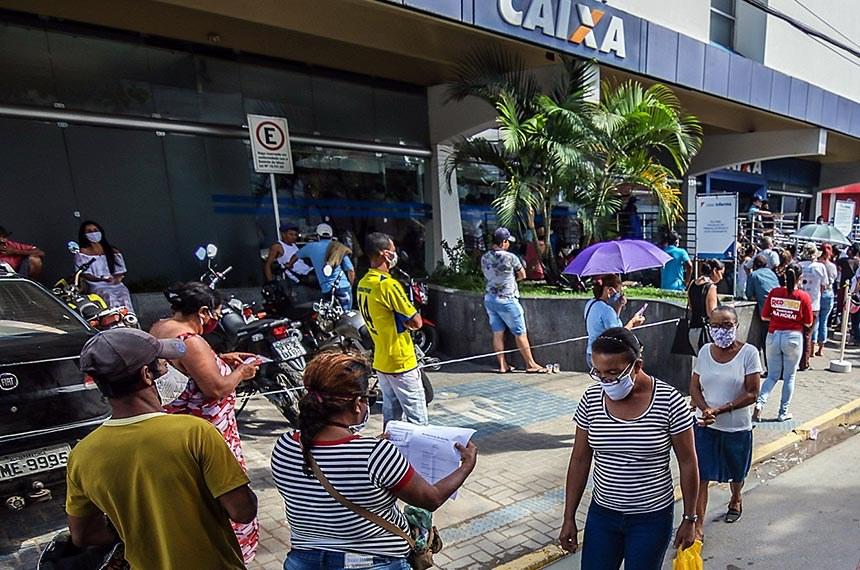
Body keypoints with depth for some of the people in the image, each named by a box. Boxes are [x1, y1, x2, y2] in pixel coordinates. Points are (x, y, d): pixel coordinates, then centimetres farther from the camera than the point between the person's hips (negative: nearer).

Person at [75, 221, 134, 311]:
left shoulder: (113, 251, 21)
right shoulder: (82, 253, 12)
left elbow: (121, 271, 17)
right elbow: (84, 274, 2)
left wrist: (117, 278, -7)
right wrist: (102, 279, -15)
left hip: (116, 285, 2)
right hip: (98, 286, -2)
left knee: (124, 297, -31)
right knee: (110, 297, -35)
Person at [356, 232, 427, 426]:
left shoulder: (363, 284, 5)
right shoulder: (389, 285, -22)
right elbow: (416, 322, -21)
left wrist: (401, 323, 2)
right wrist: (406, 323, -2)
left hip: (381, 361, 9)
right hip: (401, 363, -9)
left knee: (391, 416, 18)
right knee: (417, 419, 1)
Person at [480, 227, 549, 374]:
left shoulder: (484, 258, 1)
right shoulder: (510, 257, -15)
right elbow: (522, 275, -3)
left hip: (489, 299, 6)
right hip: (507, 300, -6)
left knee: (497, 333, 11)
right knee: (520, 333, 4)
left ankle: (502, 365, 17)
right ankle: (531, 365, 13)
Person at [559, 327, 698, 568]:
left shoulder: (669, 401, -17)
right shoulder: (591, 399, -9)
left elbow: (687, 462, -5)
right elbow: (580, 460, -1)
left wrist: (689, 519, 0)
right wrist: (569, 518, 1)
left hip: (652, 518, -2)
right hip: (602, 514, 2)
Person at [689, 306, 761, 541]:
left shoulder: (749, 352, -13)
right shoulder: (705, 351, -3)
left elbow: (752, 394, -15)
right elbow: (694, 387, 1)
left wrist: (719, 410, -23)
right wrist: (705, 409, -18)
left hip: (737, 427, -1)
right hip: (705, 425, 1)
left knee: (736, 472, 23)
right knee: (700, 476, -3)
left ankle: (735, 501, 53)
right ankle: (699, 525, 6)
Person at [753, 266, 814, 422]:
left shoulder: (774, 292, -2)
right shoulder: (803, 296, -8)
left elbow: (764, 316, 1)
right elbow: (808, 323, -3)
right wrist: (795, 318, 14)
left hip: (773, 336, 2)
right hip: (793, 337, -2)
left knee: (772, 376, 13)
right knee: (789, 377, 12)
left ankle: (760, 402, -8)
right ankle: (783, 412, 18)